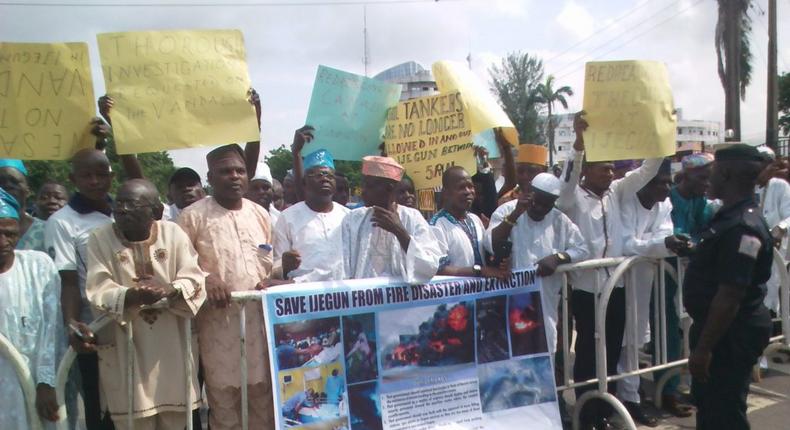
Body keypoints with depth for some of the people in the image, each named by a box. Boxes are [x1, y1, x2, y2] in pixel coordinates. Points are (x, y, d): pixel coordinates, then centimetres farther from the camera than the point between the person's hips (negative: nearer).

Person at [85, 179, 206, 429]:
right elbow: (98, 292, -12)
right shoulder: (99, 239, -3)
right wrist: (130, 296, -32)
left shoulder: (174, 233, 0)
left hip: (172, 346, 1)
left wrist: (172, 291, -29)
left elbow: (195, 279, -7)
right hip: (125, 349, -1)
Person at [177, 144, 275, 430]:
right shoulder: (193, 215, -3)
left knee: (264, 398, 13)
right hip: (218, 318, -4)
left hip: (260, 317, 4)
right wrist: (205, 280, -17)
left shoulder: (260, 214, 11)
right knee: (224, 401, 4)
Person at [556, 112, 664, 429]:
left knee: (612, 353, 14)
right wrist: (579, 141, -39)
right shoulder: (573, 197, -7)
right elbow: (567, 180, -27)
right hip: (586, 289, -6)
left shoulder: (615, 192, 10)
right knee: (587, 354, 4)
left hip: (616, 286, 6)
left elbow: (646, 171, 6)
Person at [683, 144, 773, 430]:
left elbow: (729, 297, -27)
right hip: (718, 328, 10)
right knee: (706, 400, 23)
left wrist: (703, 347, -24)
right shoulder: (730, 216, 7)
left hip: (731, 335, -10)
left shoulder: (742, 227, -25)